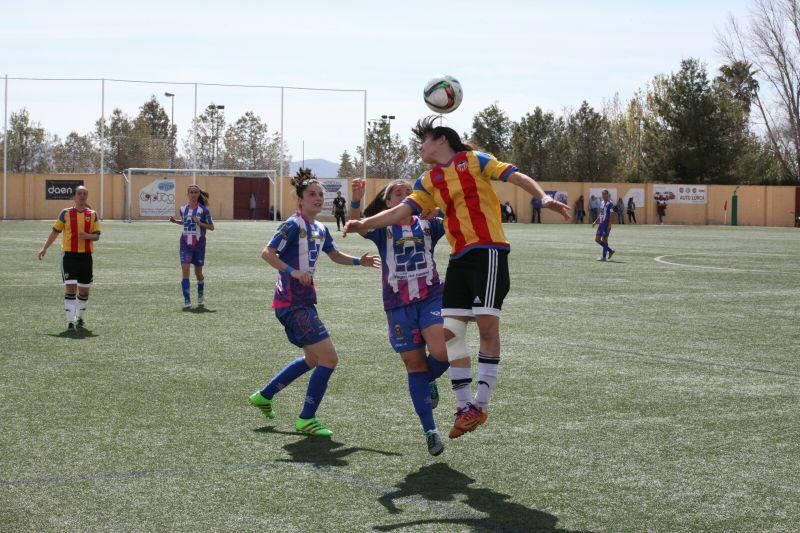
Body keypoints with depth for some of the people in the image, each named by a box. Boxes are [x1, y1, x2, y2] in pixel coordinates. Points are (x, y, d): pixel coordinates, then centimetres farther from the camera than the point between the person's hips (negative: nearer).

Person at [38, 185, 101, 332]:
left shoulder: (92, 215, 6)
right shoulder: (66, 213, 2)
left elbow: (97, 236, 4)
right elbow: (55, 232, 10)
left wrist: (88, 236, -17)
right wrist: (44, 248, 6)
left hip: (86, 255, 2)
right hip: (69, 255, -2)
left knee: (84, 290, 9)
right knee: (70, 288, -11)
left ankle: (81, 318, 28)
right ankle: (70, 322, -9)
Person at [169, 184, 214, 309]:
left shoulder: (203, 209, -8)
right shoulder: (183, 208, 4)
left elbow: (211, 227, -4)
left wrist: (199, 223, -20)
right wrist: (175, 221, 3)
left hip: (199, 244, -2)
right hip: (185, 243, 2)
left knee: (198, 272, 9)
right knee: (185, 270, -11)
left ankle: (201, 295, 38)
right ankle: (187, 301, -10)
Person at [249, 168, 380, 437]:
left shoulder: (320, 229, 12)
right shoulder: (294, 225, -13)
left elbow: (335, 255, 27)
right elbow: (267, 253, -19)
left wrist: (358, 261, 11)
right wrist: (292, 271, -30)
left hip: (304, 302, 10)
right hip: (292, 302, -10)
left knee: (313, 359, 22)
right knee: (329, 357, -11)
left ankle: (264, 396, 33)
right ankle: (306, 419, -1)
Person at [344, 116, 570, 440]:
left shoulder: (473, 160, 3)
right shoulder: (428, 182, 17)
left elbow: (516, 177, -3)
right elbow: (403, 210, 9)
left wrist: (544, 198, -18)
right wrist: (364, 224, -4)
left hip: (488, 250, -6)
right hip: (459, 257, 6)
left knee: (487, 324, -12)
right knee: (450, 330, -1)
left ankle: (481, 403, -3)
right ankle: (466, 406, 6)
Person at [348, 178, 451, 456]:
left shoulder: (428, 225, 7)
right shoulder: (382, 230, 4)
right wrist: (356, 200, -34)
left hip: (432, 297, 0)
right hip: (398, 305, 0)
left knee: (442, 353, -22)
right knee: (414, 365, 4)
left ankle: (429, 381, 14)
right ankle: (429, 430, 13)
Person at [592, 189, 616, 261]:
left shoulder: (610, 203, -10)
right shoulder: (602, 203, 14)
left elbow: (611, 215, -14)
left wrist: (609, 225, -20)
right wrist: (595, 222, 18)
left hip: (606, 224, -8)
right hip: (601, 223, 9)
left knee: (604, 239, -4)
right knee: (597, 239, 8)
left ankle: (604, 256, 4)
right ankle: (610, 251, 20)